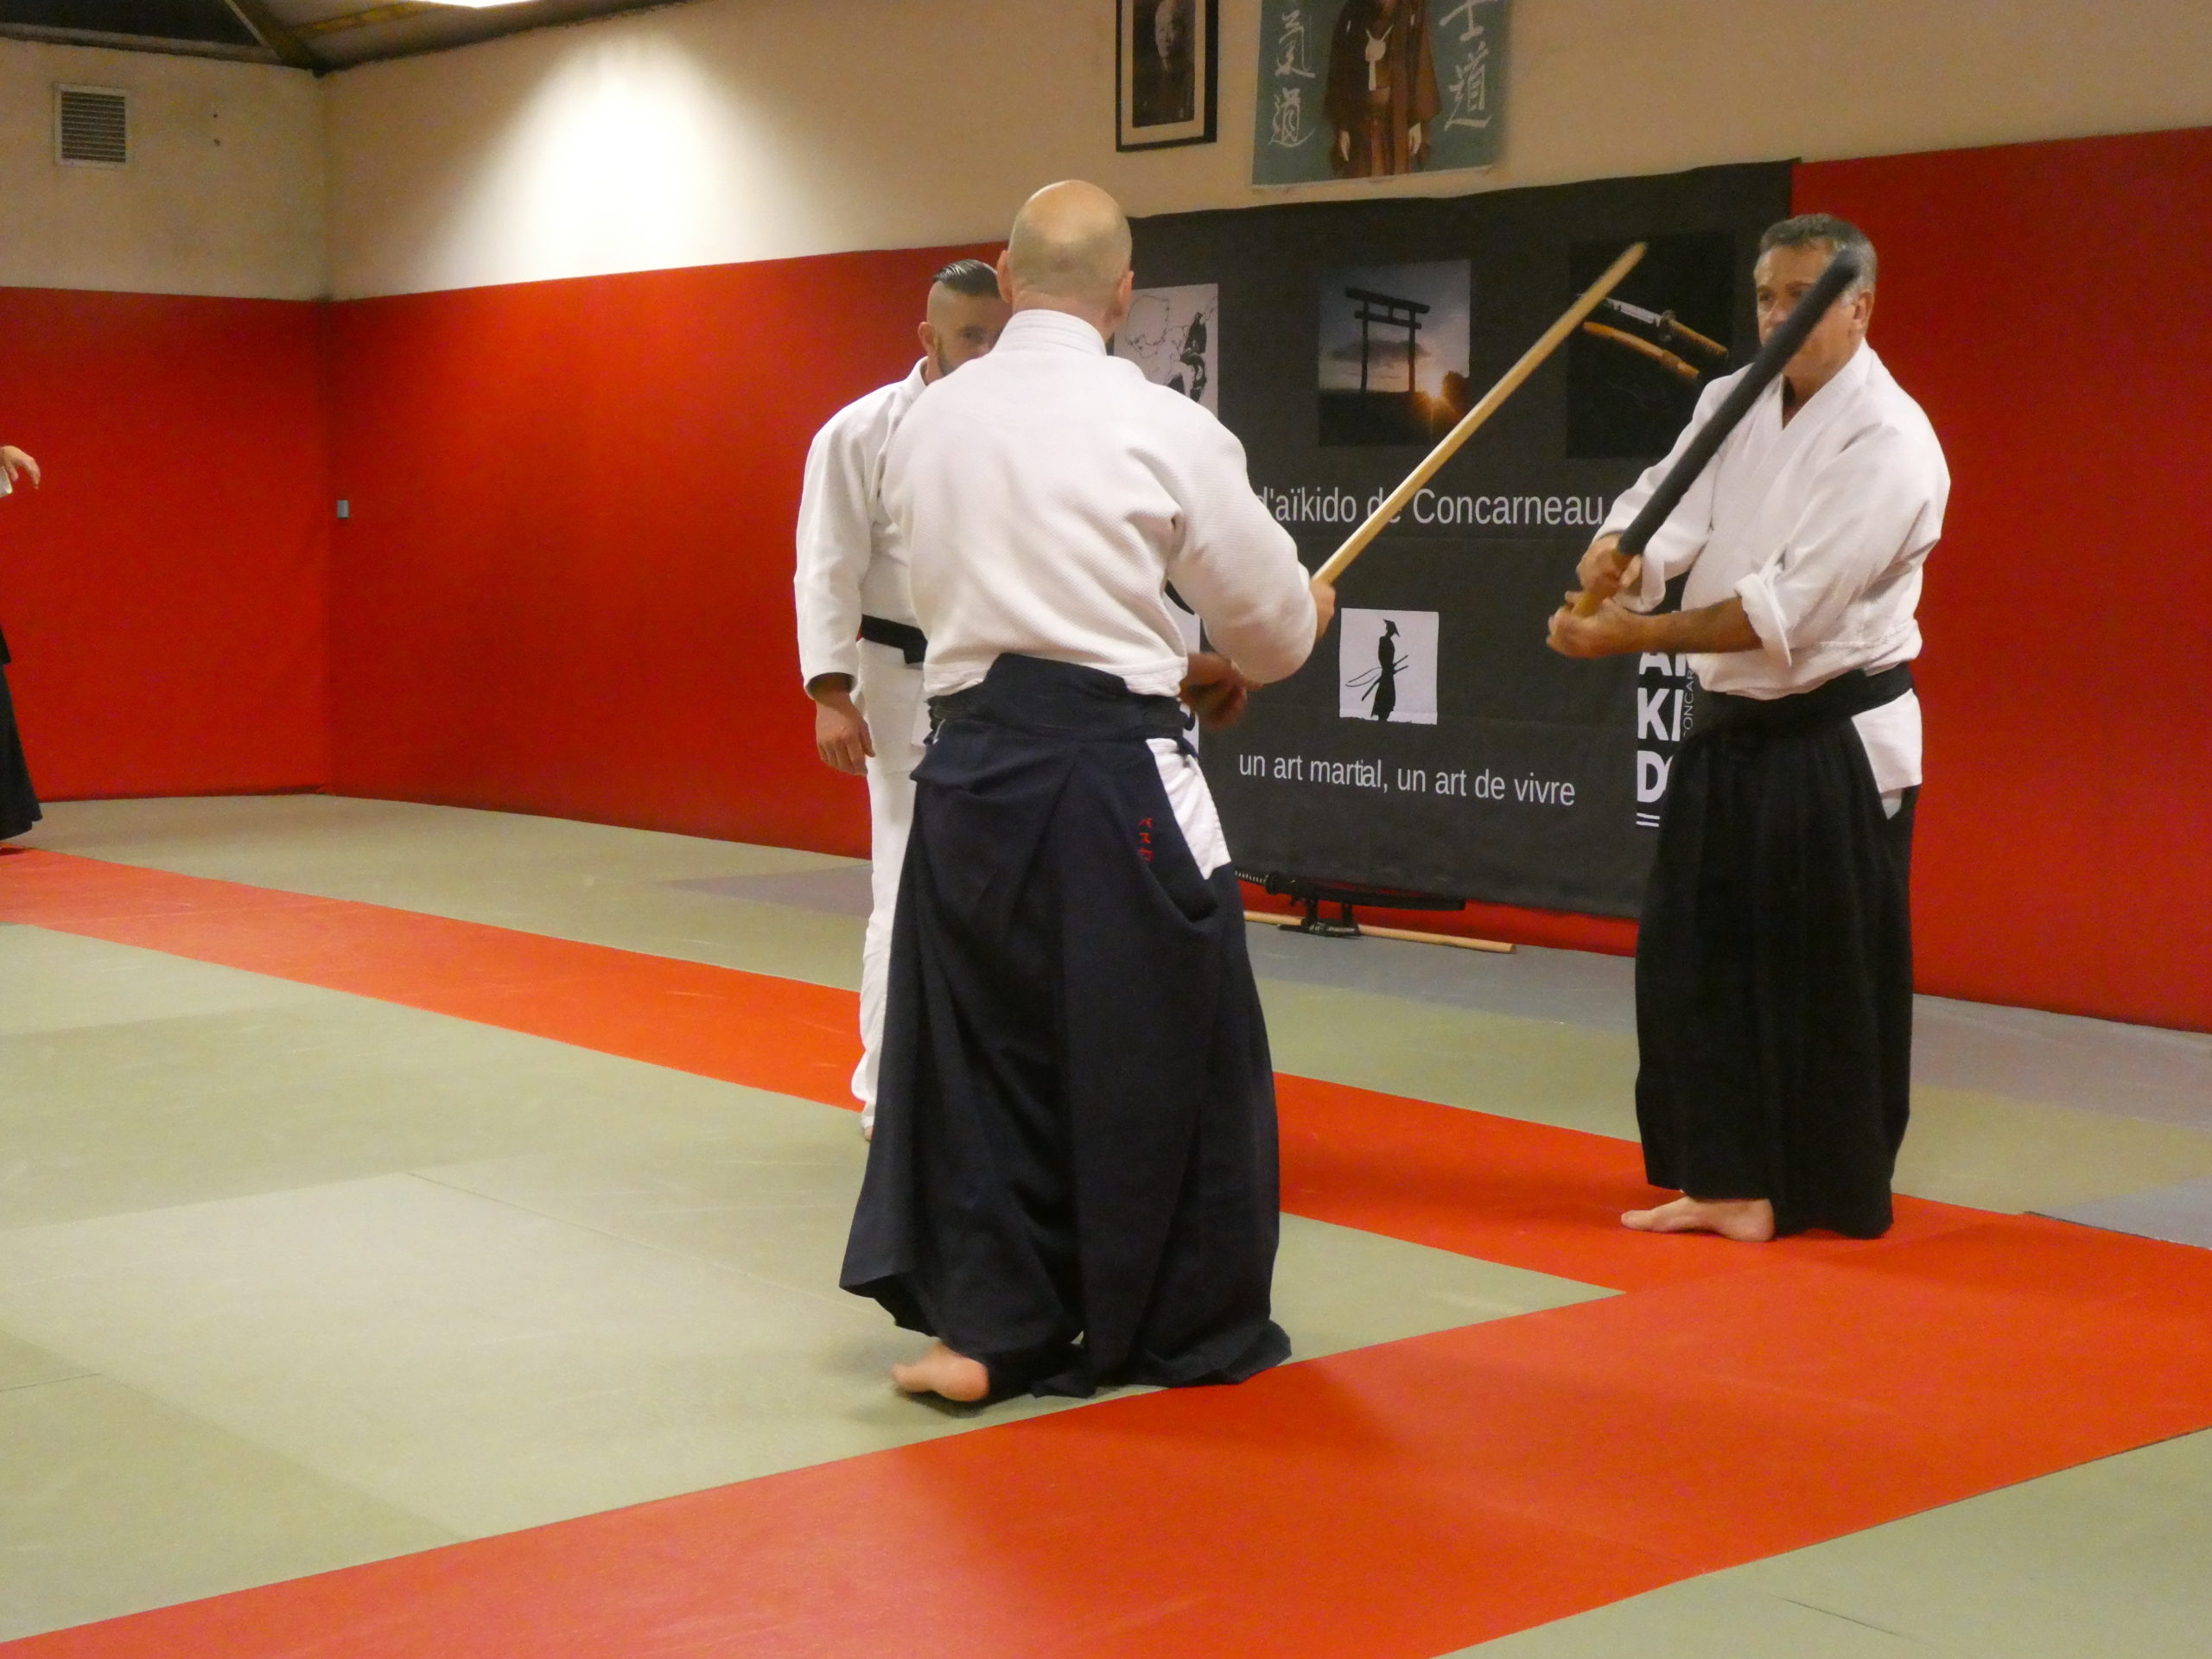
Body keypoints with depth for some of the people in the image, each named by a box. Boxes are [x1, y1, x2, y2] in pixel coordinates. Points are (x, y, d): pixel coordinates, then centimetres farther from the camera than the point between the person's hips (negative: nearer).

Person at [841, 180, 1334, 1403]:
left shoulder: (926, 424, 6)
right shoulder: (1164, 429, -8)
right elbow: (1269, 616, 2)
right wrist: (1301, 623, 28)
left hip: (971, 763, 5)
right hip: (1111, 770, -4)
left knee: (980, 1039, 14)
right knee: (1161, 1054, 9)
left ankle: (985, 1325, 16)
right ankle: (1188, 1328, 22)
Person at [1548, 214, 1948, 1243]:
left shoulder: (1889, 442, -16)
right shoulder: (1733, 403, 9)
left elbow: (1786, 610, -23)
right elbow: (1669, 509, -4)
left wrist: (1630, 636, -26)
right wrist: (1619, 556, -29)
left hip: (1833, 745, -7)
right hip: (1729, 733, 7)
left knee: (1830, 979, 1)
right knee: (1695, 956, 9)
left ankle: (1837, 1192, 17)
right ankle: (1726, 1179, 20)